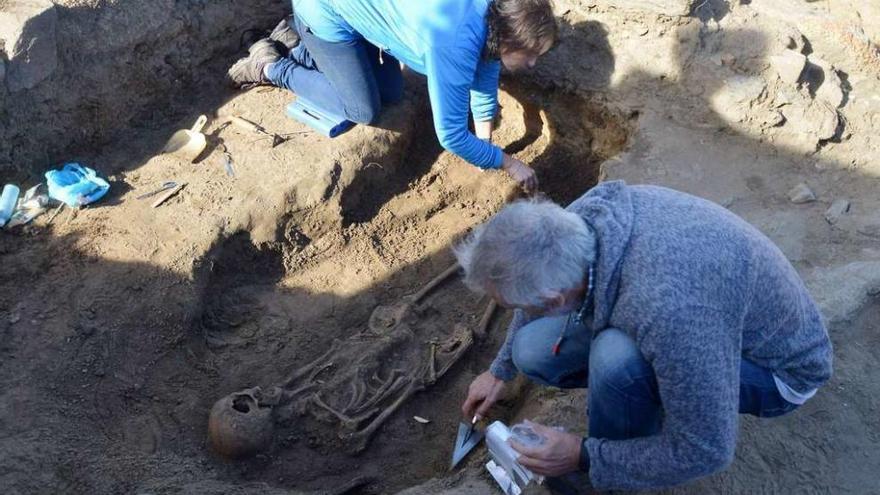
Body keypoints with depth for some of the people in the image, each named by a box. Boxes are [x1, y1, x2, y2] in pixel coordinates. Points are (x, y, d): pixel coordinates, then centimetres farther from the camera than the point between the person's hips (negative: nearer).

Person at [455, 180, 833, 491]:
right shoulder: (586, 214, -21)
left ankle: (598, 473, -6)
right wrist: (501, 370, 14)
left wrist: (583, 457, -19)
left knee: (617, 358, -35)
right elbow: (542, 284, 2)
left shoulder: (667, 311, -43)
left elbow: (704, 451, -29)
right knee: (534, 351, -6)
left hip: (777, 365, -6)